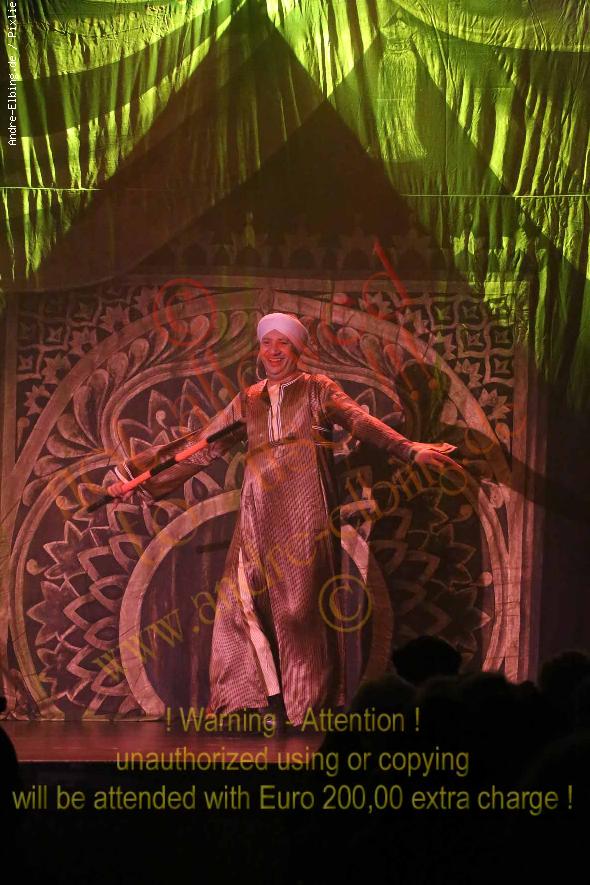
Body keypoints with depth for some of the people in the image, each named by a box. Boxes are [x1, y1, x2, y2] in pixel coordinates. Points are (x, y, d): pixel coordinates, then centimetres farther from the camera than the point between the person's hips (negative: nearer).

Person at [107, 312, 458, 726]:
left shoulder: (317, 390, 6)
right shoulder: (247, 403, 16)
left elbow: (360, 421, -7)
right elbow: (202, 450, 16)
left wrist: (410, 450, -23)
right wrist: (148, 484, 11)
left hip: (304, 509, -4)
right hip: (259, 512, 4)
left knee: (302, 603, -6)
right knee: (241, 599, -4)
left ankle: (311, 705, -1)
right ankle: (245, 696, 2)